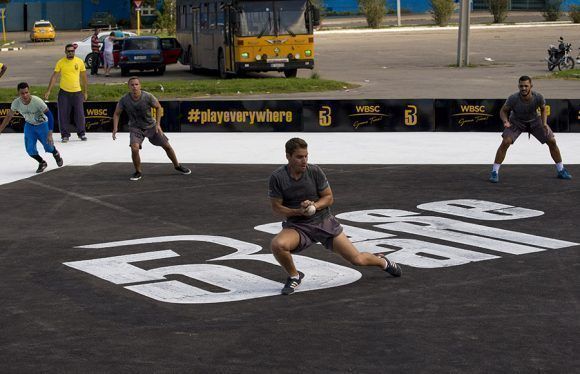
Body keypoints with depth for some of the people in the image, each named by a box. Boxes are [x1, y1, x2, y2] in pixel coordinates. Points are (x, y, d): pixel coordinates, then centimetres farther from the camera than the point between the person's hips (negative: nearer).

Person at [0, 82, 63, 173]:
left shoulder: (37, 101, -33)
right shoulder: (16, 103, -22)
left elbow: (49, 116, -29)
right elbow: (9, 116, -3)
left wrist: (50, 133, -35)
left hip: (42, 125, -3)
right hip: (29, 125, 3)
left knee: (48, 147, -1)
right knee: (30, 150, -8)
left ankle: (56, 154, 38)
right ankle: (42, 163, 23)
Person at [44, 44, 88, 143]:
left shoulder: (80, 62, 1)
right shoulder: (60, 62, -3)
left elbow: (84, 77, 8)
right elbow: (54, 77, -1)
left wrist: (85, 92, 8)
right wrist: (48, 91, -7)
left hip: (77, 92, 1)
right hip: (64, 92, -1)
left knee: (79, 114, 2)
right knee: (63, 115, 1)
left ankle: (81, 133, 16)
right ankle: (65, 135, 11)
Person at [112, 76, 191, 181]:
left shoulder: (148, 97, -21)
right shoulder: (124, 100, -19)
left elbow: (158, 107, -5)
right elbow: (117, 113, -3)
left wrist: (158, 124, -11)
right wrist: (115, 128, -14)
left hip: (151, 126, 1)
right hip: (135, 128, -1)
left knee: (167, 146, 6)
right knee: (134, 148, -25)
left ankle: (177, 166, 31)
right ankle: (138, 172, -3)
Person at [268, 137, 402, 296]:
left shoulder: (315, 171, -10)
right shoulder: (277, 177, -12)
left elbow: (329, 197, -2)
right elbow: (276, 207, -7)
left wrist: (314, 206, -22)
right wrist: (298, 211, -23)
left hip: (323, 221, 1)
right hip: (296, 226, 0)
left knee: (357, 259, -1)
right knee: (277, 245, -34)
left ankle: (382, 261, 36)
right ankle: (294, 276, -4)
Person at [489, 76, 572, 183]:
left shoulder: (538, 97, -29)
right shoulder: (513, 98, -33)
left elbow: (543, 110, -6)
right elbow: (503, 111, -15)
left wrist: (544, 123, -21)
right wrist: (505, 121, -34)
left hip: (534, 121, 2)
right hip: (516, 122, -2)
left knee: (552, 141, -3)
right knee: (506, 142, -24)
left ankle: (561, 171, 15)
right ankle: (494, 172, -14)